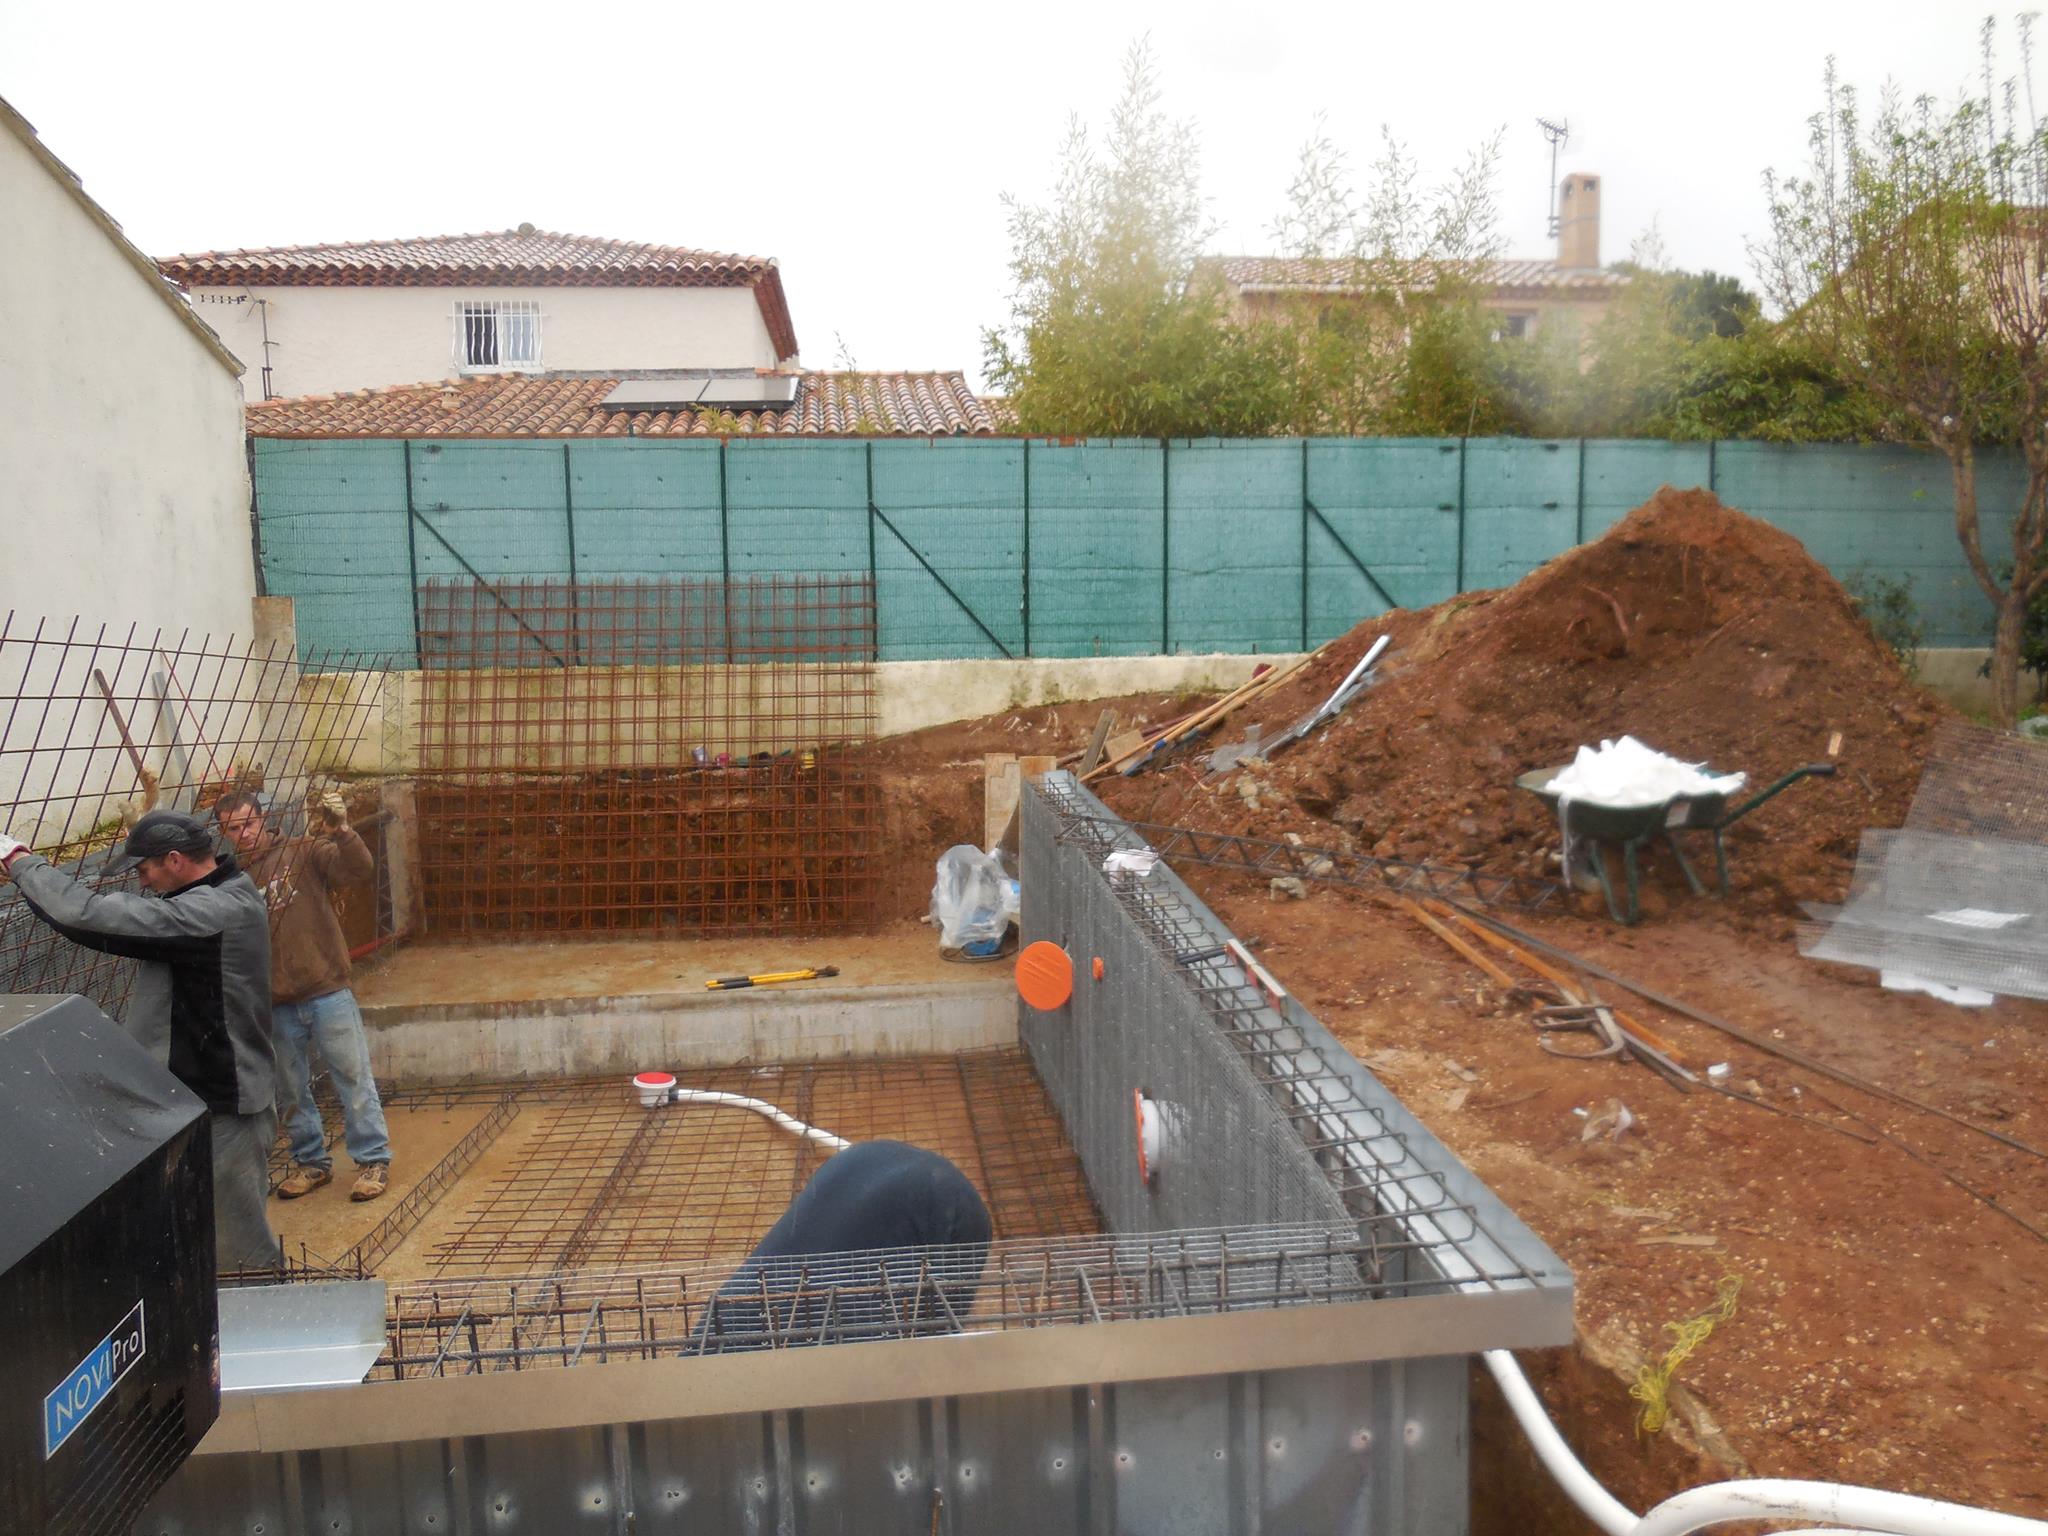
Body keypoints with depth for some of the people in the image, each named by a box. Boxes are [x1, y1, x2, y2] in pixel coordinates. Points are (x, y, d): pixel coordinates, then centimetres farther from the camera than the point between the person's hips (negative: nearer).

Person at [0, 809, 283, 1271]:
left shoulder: (212, 912, -25)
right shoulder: (222, 897, 7)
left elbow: (91, 914, -28)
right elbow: (116, 925, 9)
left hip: (224, 1107, -10)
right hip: (214, 1090, 10)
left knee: (241, 1249, 3)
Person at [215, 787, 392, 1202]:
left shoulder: (304, 853, -4)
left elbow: (360, 867, -19)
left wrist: (341, 831, -36)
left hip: (327, 994, -4)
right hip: (275, 1005, 4)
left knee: (354, 1079, 3)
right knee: (291, 1093, 16)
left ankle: (373, 1159, 15)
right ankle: (312, 1162, 32)